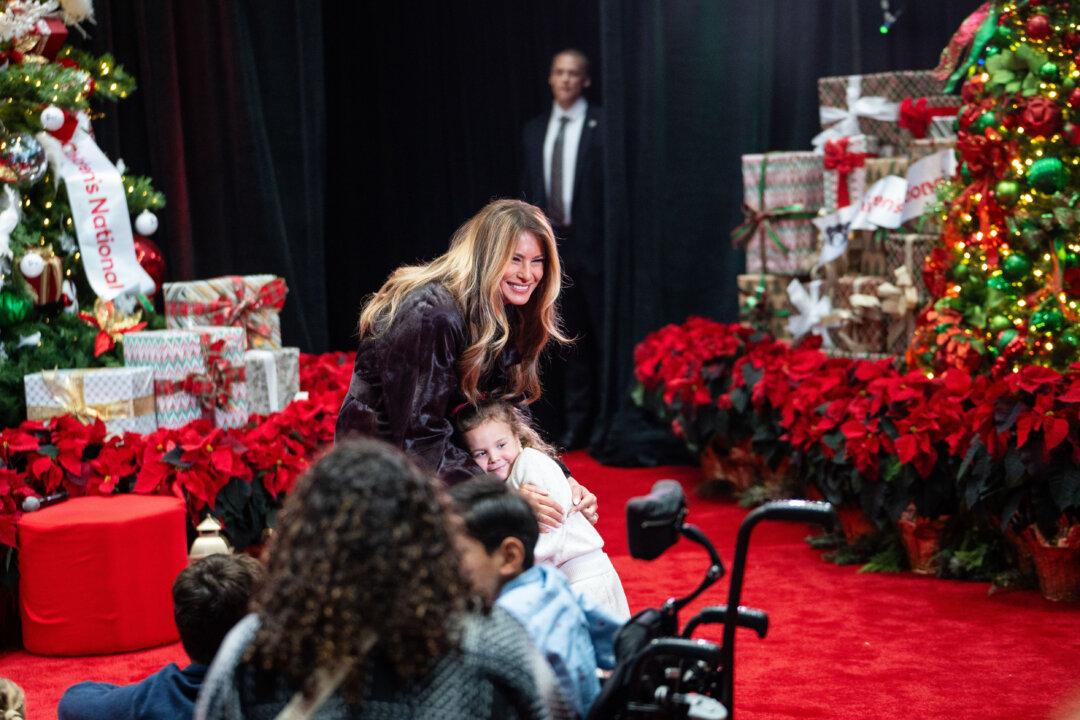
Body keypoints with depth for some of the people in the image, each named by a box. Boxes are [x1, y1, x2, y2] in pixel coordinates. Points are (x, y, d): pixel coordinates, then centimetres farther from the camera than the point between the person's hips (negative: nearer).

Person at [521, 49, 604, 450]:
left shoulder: (603, 126, -4)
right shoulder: (534, 131, 13)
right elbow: (528, 194, 15)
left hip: (592, 246, -5)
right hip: (551, 247, 5)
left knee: (605, 337, -1)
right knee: (569, 341, 11)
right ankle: (575, 424, 18)